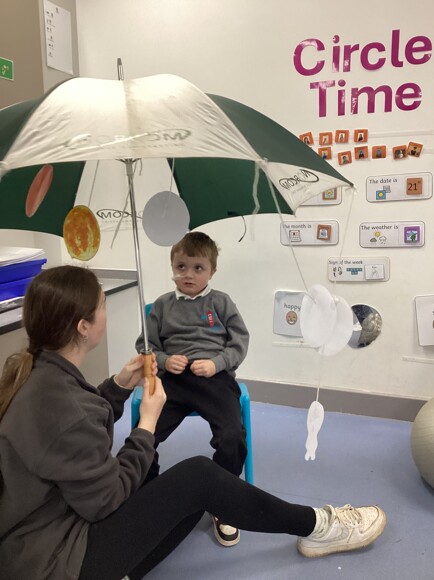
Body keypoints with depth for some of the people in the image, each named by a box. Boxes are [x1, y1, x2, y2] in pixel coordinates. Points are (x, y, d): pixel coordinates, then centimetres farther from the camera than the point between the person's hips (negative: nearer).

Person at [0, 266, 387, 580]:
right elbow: (107, 499, -22)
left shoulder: (37, 372, -2)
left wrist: (119, 386, -2)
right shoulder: (59, 403, -31)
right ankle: (316, 527, 4)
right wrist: (147, 424, -13)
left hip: (45, 533, 9)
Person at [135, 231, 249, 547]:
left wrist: (216, 363, -8)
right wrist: (164, 361, -4)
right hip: (173, 379, 2)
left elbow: (240, 341, 8)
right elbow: (145, 345, 16)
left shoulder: (221, 302, 10)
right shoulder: (162, 305, 15)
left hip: (215, 378, -1)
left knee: (232, 438, -24)